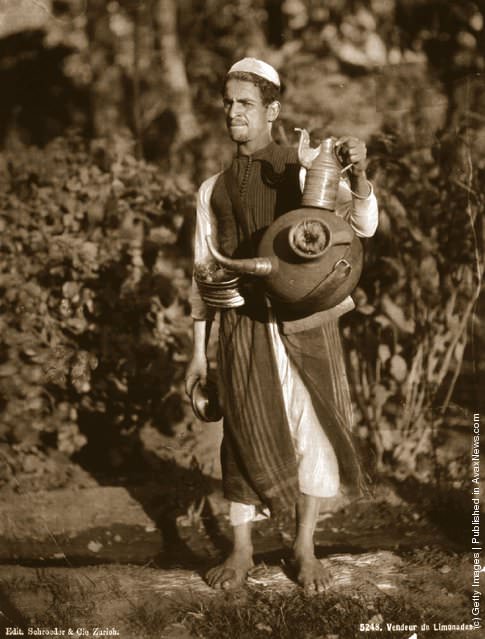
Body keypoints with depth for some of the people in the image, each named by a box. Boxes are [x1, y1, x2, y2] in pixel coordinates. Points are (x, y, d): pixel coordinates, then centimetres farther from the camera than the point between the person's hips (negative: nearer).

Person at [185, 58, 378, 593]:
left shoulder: (308, 173, 3)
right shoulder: (213, 190, 10)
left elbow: (362, 226, -10)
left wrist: (358, 176, -31)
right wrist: (199, 347, 9)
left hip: (305, 321, -1)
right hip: (243, 324, 1)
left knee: (313, 431, 4)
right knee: (246, 435, 3)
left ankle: (304, 548, 20)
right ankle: (241, 552, 17)